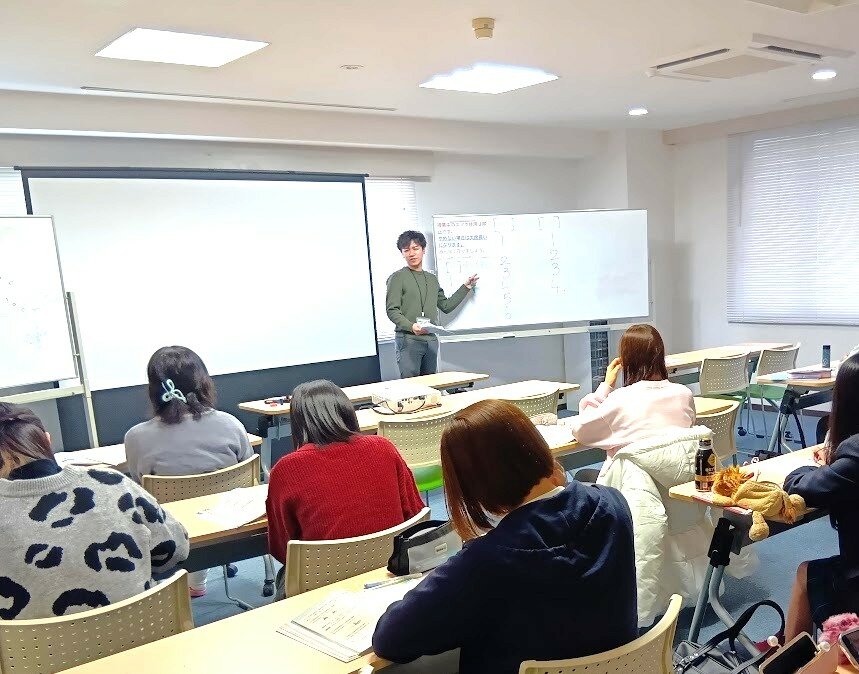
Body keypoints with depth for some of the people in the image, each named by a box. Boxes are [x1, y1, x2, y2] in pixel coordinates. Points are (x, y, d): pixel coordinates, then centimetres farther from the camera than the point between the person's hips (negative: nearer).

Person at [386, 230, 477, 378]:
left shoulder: (432, 279, 19)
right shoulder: (397, 278, 0)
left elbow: (446, 306, 21)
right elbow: (392, 311, -8)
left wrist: (465, 287, 19)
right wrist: (411, 326, -24)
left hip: (431, 340, 6)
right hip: (407, 339, -6)